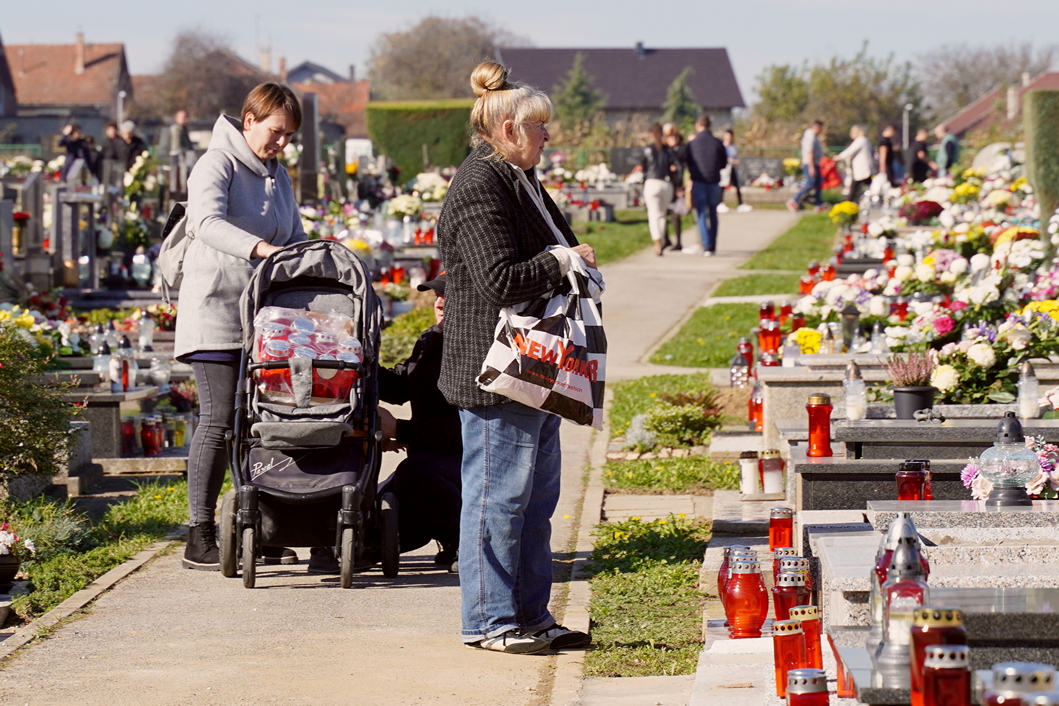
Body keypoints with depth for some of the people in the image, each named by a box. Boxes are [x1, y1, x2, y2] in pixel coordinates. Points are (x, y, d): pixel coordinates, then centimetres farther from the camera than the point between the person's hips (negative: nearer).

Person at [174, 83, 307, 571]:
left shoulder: (278, 177, 18)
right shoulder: (217, 164, -7)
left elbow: (295, 238, 24)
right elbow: (207, 222, -25)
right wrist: (261, 248, -39)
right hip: (215, 311, -7)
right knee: (219, 417, -11)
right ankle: (199, 538, -7)